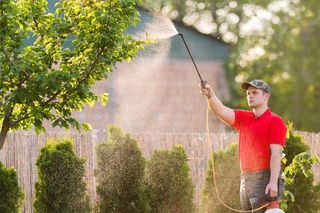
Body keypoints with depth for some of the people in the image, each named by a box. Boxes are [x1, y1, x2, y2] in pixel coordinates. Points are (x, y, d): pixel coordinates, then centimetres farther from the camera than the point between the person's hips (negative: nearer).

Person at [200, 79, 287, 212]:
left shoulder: (275, 122, -5)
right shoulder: (243, 119, 15)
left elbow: (276, 154, -13)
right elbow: (220, 111, 0)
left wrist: (273, 182, -22)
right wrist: (210, 96, -20)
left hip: (264, 180, -8)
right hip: (245, 180, 8)